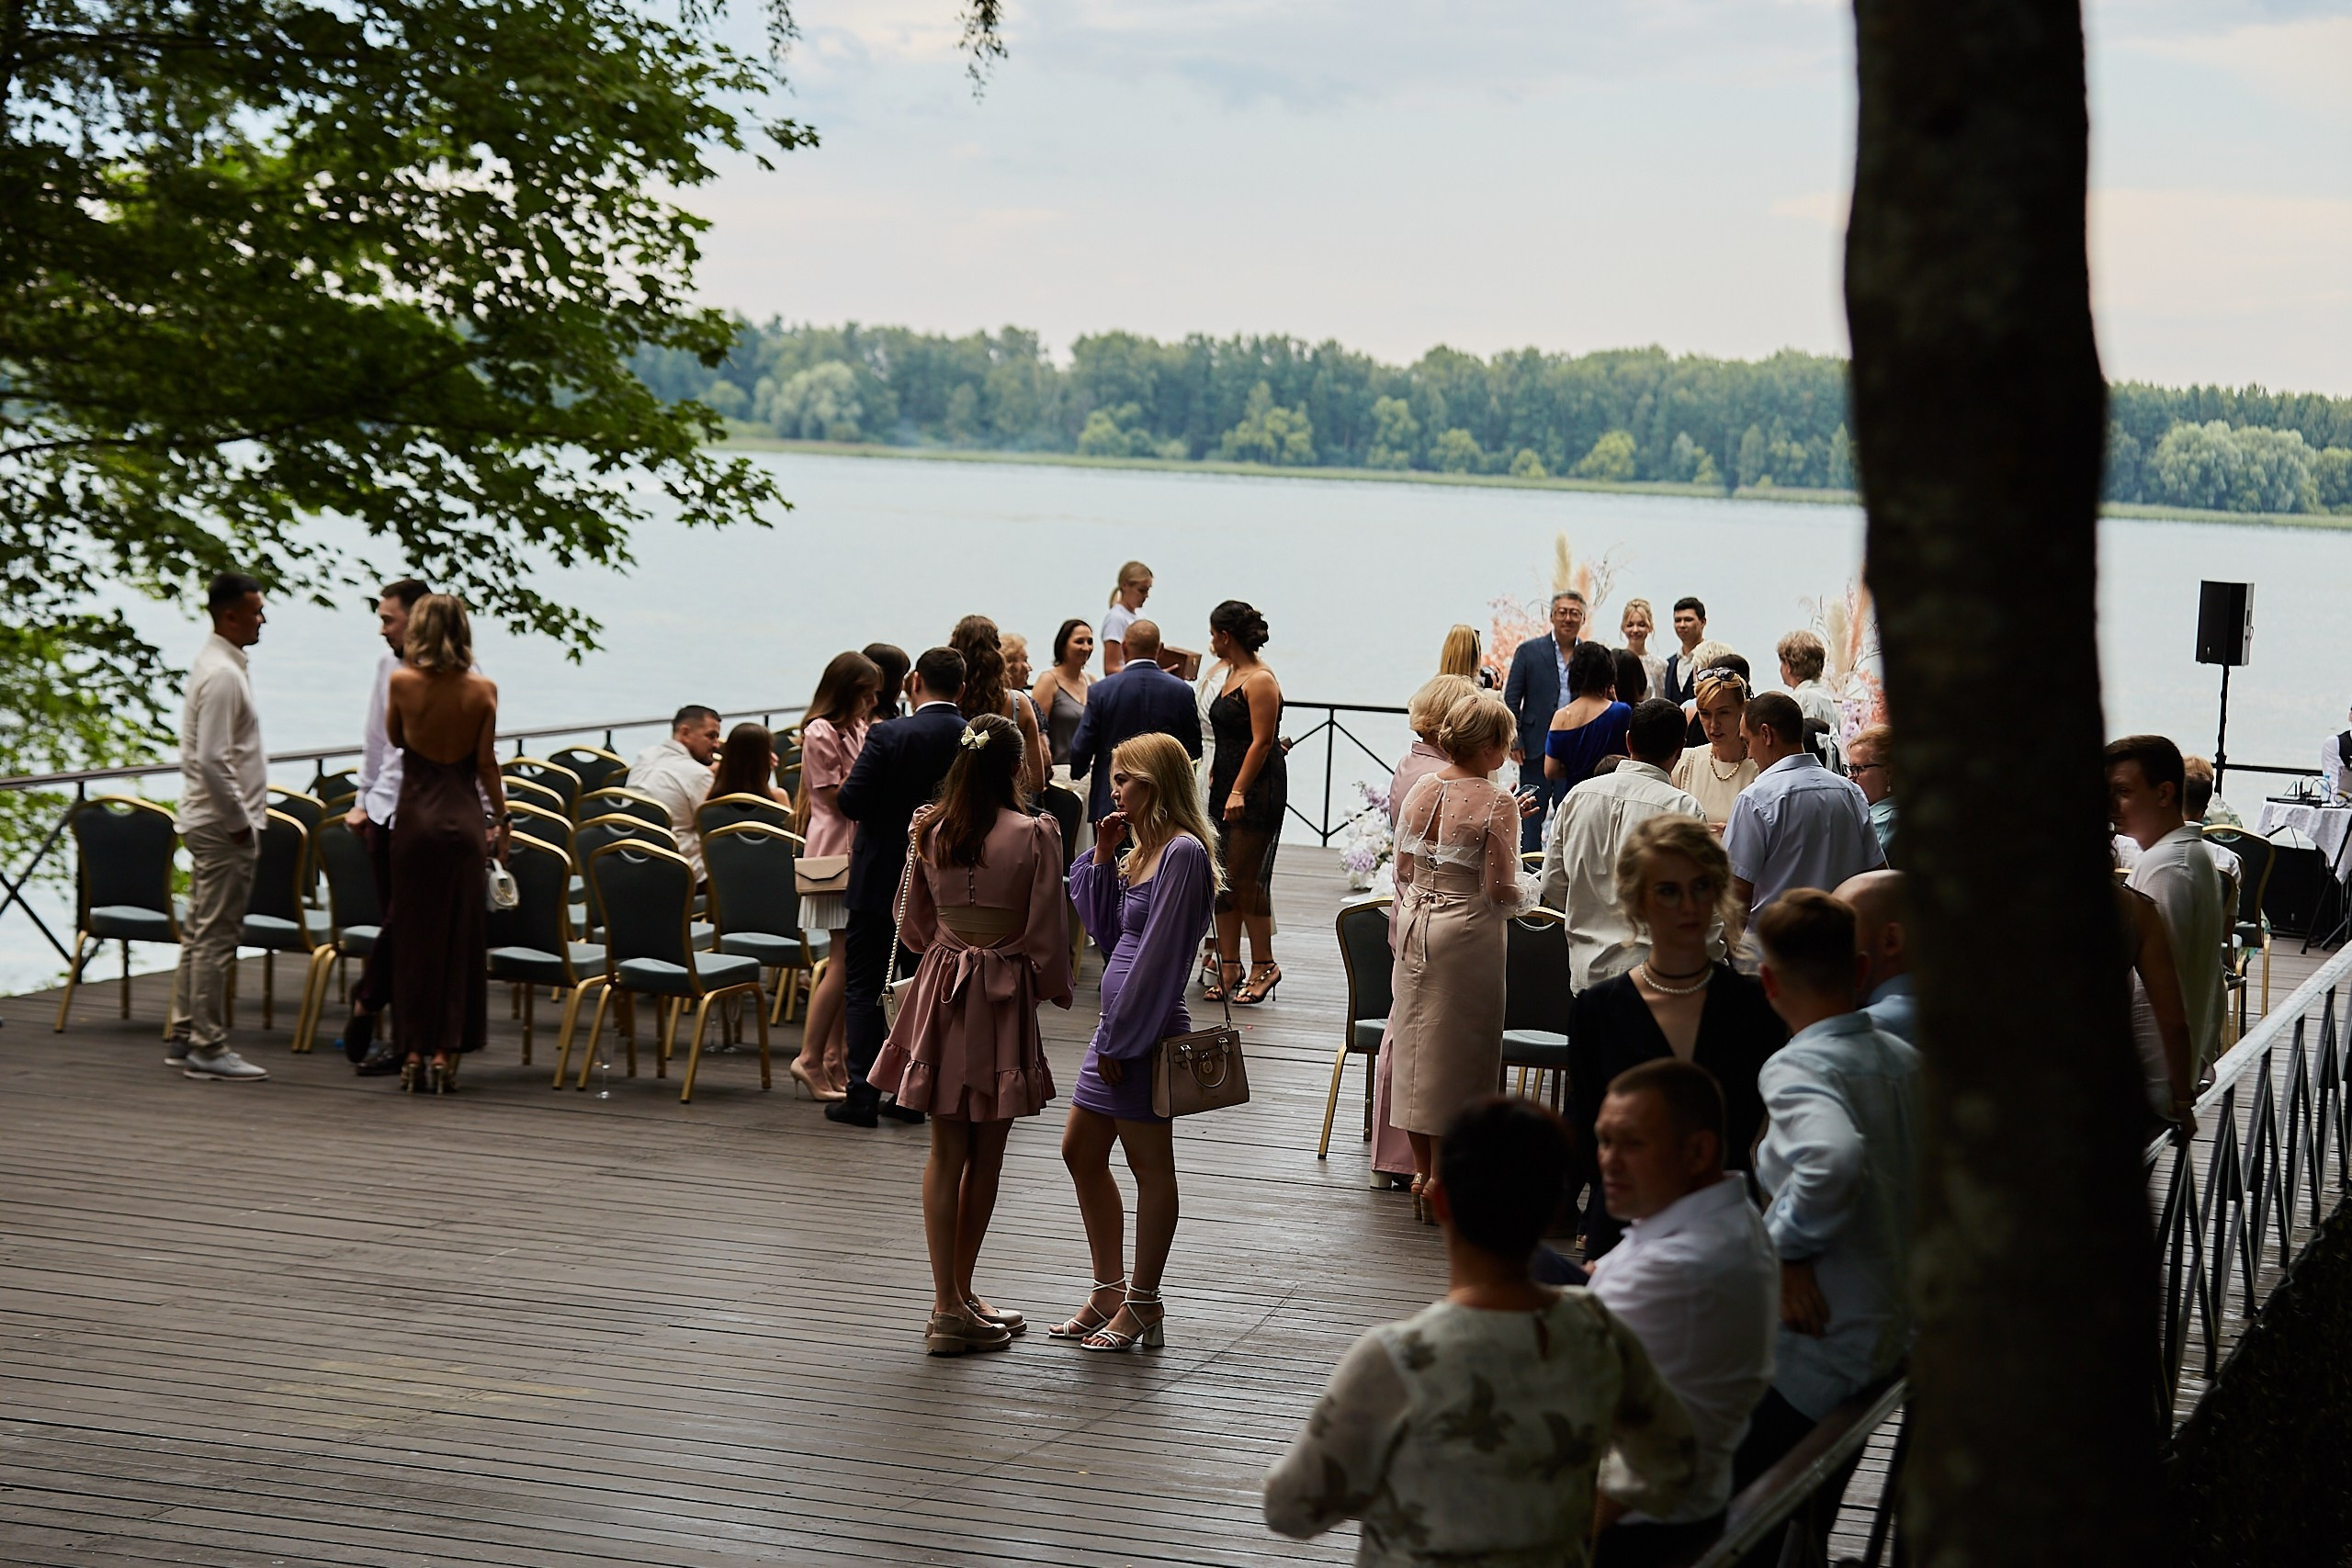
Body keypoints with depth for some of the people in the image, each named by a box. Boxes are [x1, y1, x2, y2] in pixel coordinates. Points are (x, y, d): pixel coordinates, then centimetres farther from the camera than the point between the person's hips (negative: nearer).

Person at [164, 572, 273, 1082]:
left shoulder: (216, 664, 13)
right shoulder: (222, 674, -18)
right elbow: (212, 760, -24)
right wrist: (240, 821, -17)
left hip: (209, 820, 10)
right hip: (222, 823, -10)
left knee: (200, 930, 14)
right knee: (216, 935, -5)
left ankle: (183, 1036, 21)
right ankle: (208, 1047, -1)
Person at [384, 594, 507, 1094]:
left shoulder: (403, 682, -6)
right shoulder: (482, 691, -5)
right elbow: (487, 764, -3)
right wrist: (502, 821, 7)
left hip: (416, 820, 0)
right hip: (464, 820, 0)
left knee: (414, 938, 8)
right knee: (459, 939, 7)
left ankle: (414, 1053, 8)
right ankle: (445, 1052, 6)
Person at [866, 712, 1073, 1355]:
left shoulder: (929, 830, 1)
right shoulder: (1034, 835, -13)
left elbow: (915, 926, 10)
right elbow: (1046, 936, -10)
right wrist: (1057, 989, 8)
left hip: (939, 988, 4)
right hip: (1003, 994, -4)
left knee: (946, 1151, 7)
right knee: (986, 1155, 9)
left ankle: (948, 1302, 6)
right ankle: (960, 1297, 17)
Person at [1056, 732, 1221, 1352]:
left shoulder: (1184, 853, -16)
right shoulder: (1140, 851, 12)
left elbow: (1158, 953, -18)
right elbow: (1109, 935, 15)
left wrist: (1119, 1040, -17)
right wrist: (1102, 860, 6)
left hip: (1147, 1026, -10)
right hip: (1117, 1022, 10)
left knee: (1150, 1166, 0)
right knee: (1080, 1150, 14)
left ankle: (1143, 1305, 9)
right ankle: (1109, 1290, 24)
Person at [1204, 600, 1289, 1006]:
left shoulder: (1260, 680, -13)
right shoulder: (1233, 674, 15)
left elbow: (1261, 742, -18)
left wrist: (1238, 790, -21)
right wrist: (1215, 775, 19)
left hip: (1258, 788, -10)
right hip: (1227, 784, 10)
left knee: (1245, 878, -8)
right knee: (1223, 878, 7)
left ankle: (1264, 964, 0)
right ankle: (1228, 965, 10)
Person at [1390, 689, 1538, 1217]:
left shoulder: (1421, 791, 2)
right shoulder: (1498, 804, -15)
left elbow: (1403, 869, 8)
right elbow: (1501, 890, -14)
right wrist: (1529, 890, 5)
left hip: (1415, 923, 6)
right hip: (1468, 932, -6)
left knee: (1416, 1042, 14)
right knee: (1458, 1051, 3)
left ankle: (1421, 1170, 21)